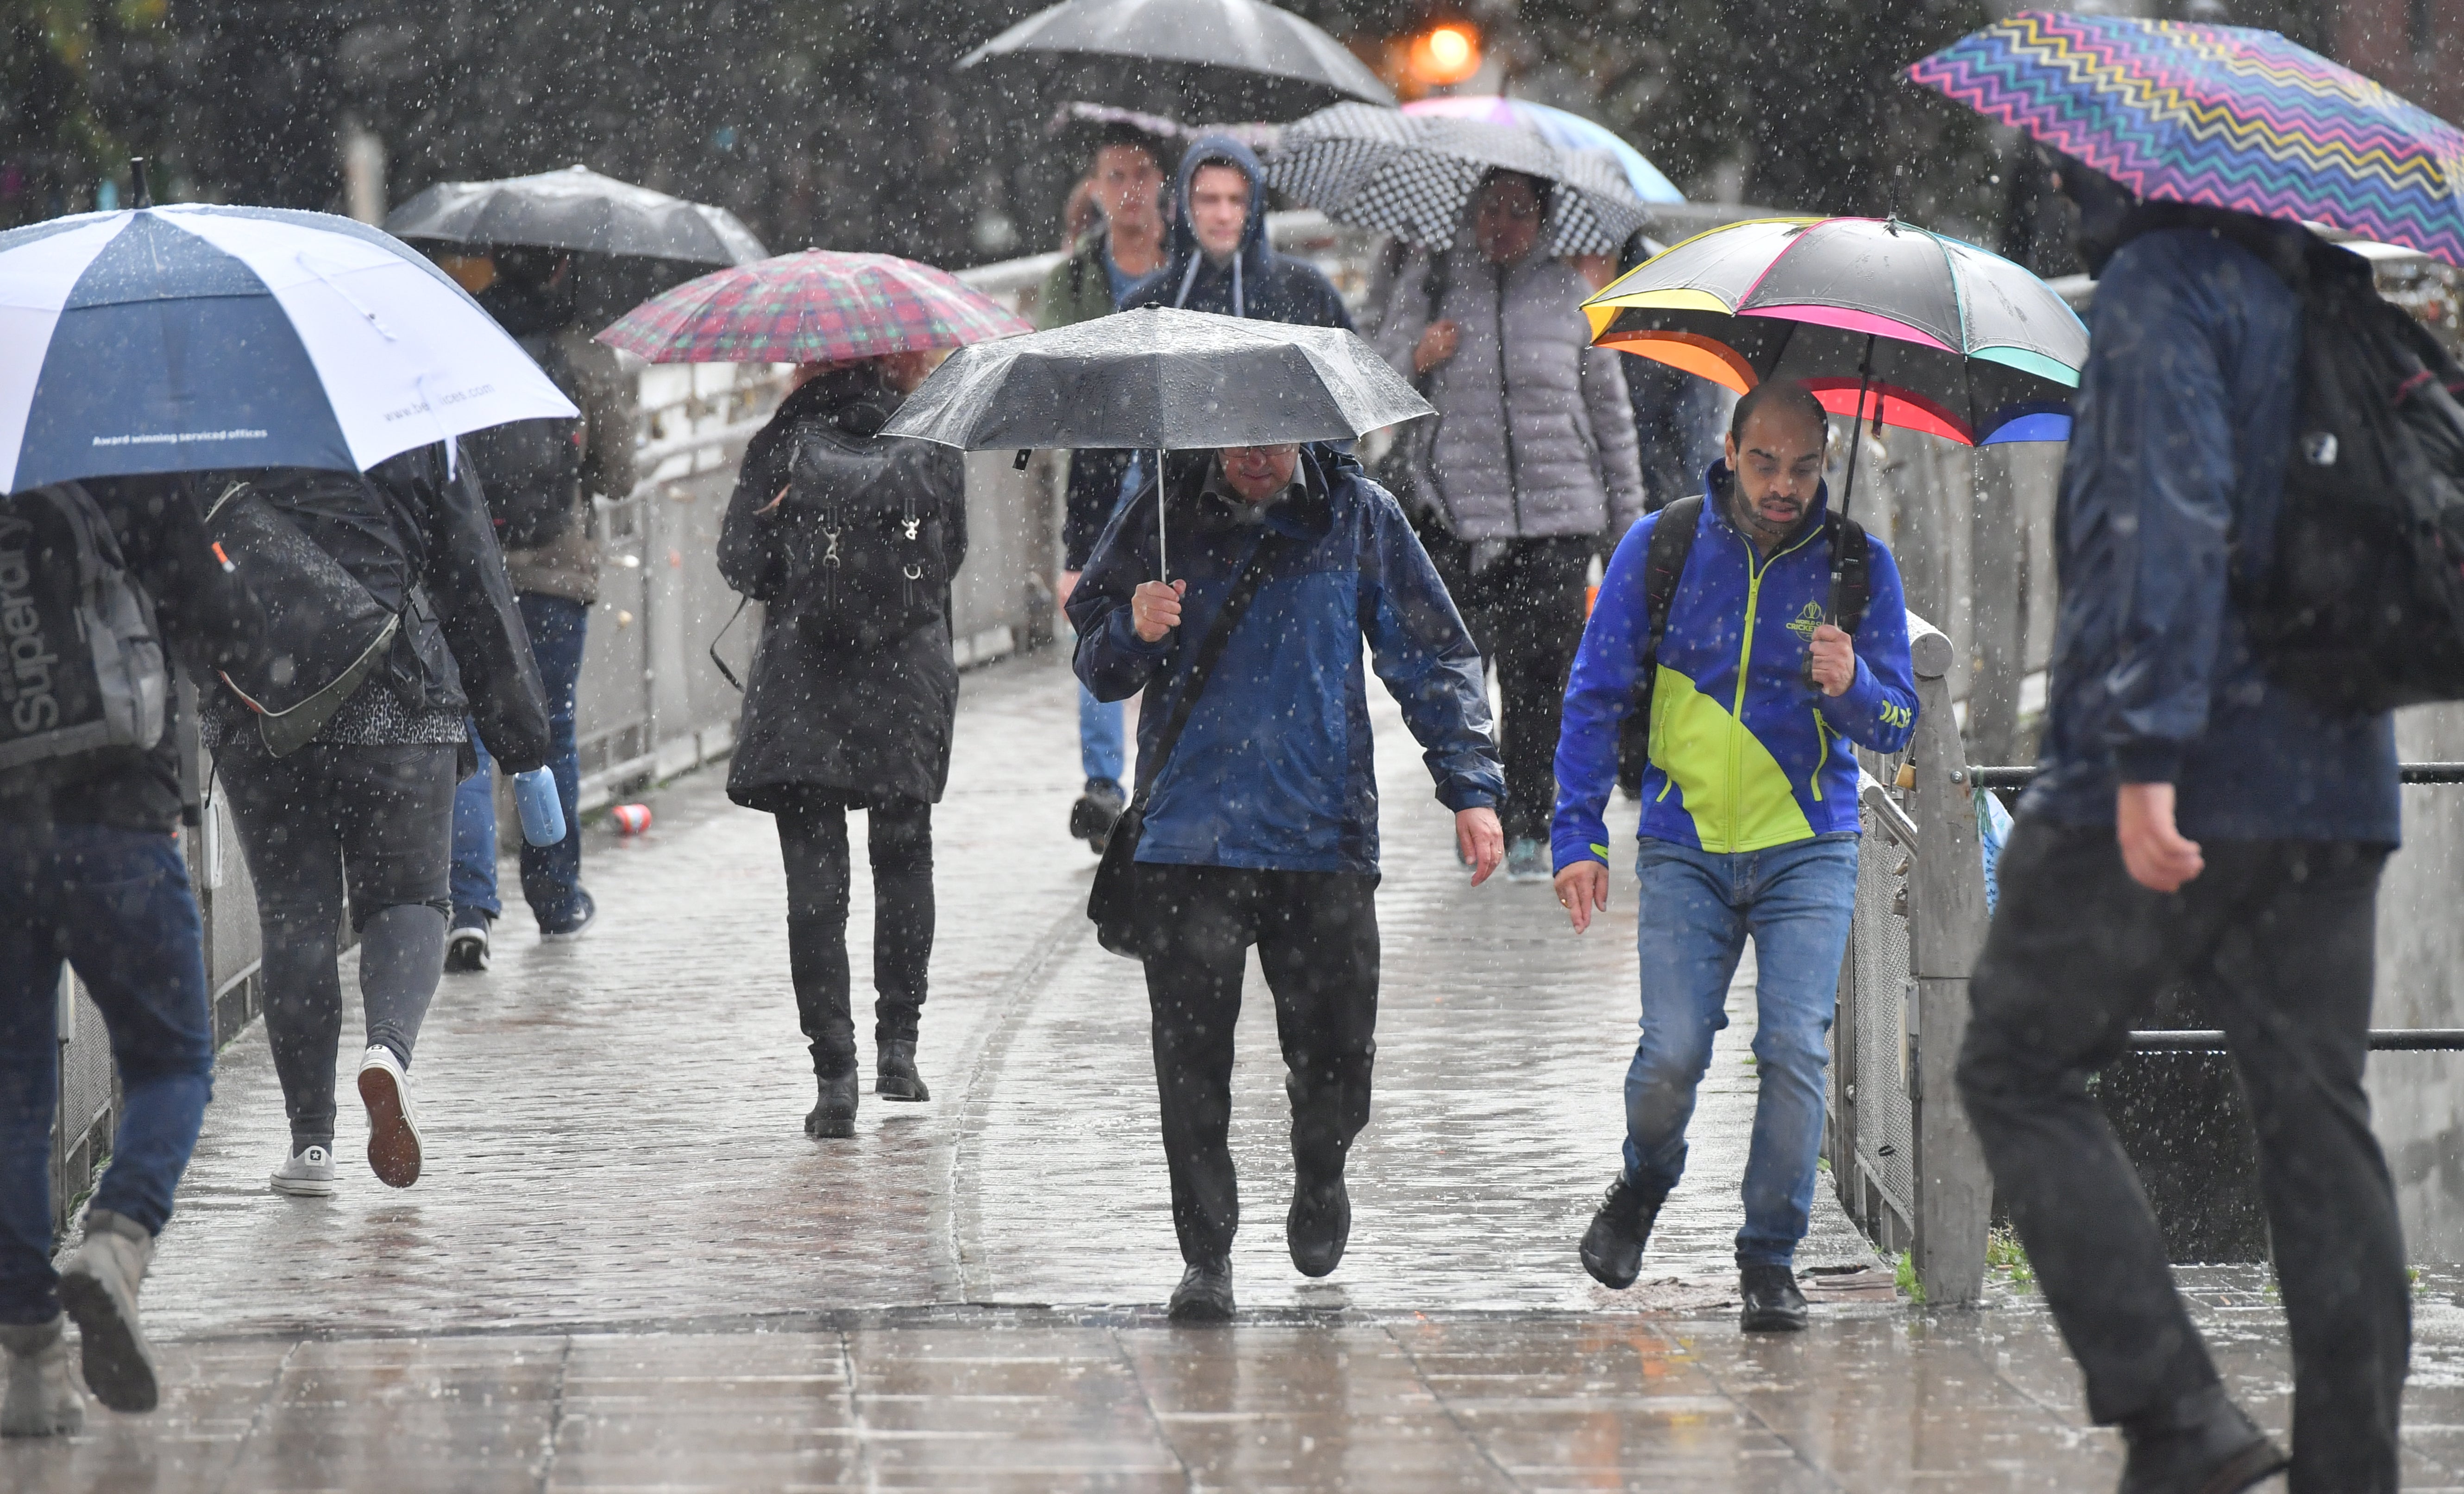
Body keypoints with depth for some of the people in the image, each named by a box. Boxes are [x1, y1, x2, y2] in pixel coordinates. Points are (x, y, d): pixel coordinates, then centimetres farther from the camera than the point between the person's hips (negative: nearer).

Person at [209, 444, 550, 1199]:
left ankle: (311, 1139, 5)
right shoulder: (422, 439, 2)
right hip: (396, 710, -1)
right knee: (406, 896, 11)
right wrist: (519, 726, 10)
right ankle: (390, 1044, -20)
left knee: (292, 913, 8)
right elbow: (477, 587, 5)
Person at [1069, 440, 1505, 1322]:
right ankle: (1206, 1255, 8)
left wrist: (1470, 785, 4)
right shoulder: (1165, 516, 4)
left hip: (1325, 838, 0)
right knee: (1192, 1059, -4)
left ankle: (1319, 1179, 33)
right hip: (1190, 841, 0)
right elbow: (1095, 662, 10)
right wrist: (1133, 633, -13)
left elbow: (1433, 656, 12)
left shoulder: (1359, 518, 4)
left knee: (1337, 1053, 1)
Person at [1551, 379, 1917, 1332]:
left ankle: (1771, 1257, 3)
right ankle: (1645, 1182, 21)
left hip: (1808, 850, 0)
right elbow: (1596, 697, 5)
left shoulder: (1859, 565, -1)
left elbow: (1897, 727, 3)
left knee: (1796, 1048, -12)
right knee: (1673, 1053, -11)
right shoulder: (1659, 548, -2)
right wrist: (1578, 834, -2)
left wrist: (1852, 689, -20)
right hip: (1685, 848, 0)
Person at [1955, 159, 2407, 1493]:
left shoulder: (2163, 285, -10)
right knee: (2315, 1116, 8)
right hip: (2335, 782, 7)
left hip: (2186, 780, -7)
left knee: (2020, 1069, 5)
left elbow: (2172, 521, -21)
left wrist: (2144, 755, -26)